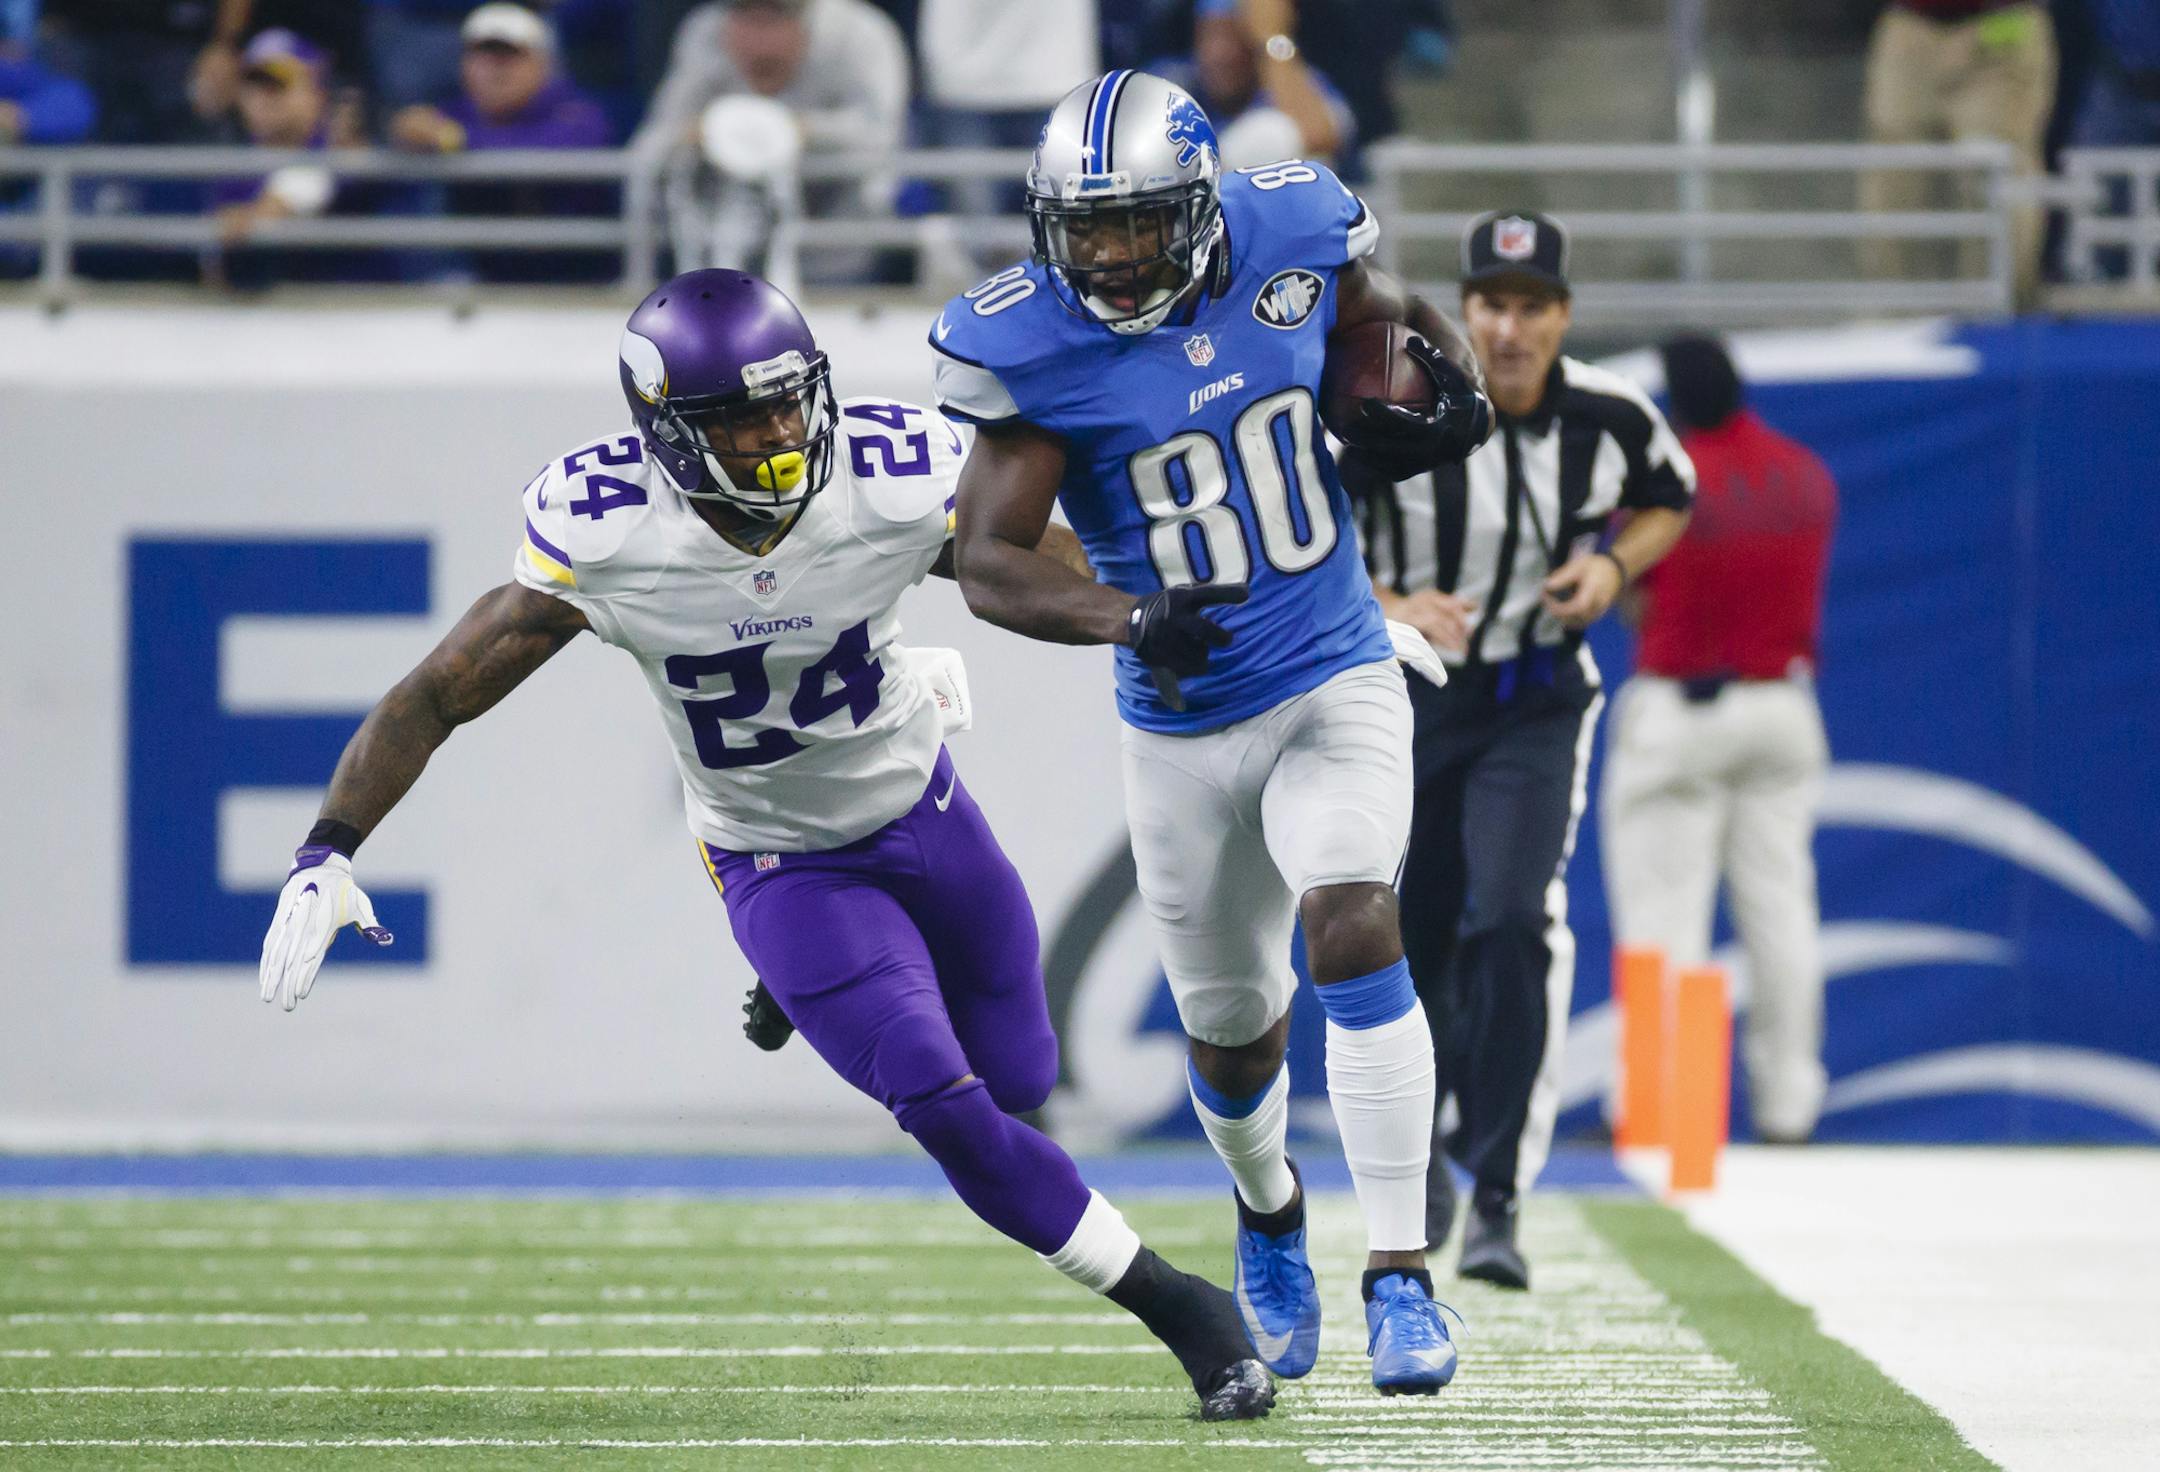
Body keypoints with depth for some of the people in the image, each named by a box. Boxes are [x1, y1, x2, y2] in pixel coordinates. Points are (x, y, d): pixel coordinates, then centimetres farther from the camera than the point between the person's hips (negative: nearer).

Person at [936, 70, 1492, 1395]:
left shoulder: (1290, 243, -9)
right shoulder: (1035, 346, -15)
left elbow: (1389, 309, 14)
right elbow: (988, 560, -18)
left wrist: (1446, 388, -8)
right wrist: (1132, 618, -36)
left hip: (1337, 687, -1)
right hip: (1185, 726, 1)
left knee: (1351, 925, -25)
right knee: (1232, 1030, 14)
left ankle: (1403, 1275, -22)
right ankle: (1270, 1213, 49)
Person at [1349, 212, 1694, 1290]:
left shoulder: (1611, 420, -10)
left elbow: (1668, 501, 12)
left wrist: (1613, 565, -9)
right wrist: (1391, 609, -25)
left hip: (1535, 705, 0)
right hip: (1406, 702, 1)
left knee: (1512, 923, -20)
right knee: (1412, 938, 11)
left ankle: (1496, 1197, -17)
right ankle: (1421, 1139, 41)